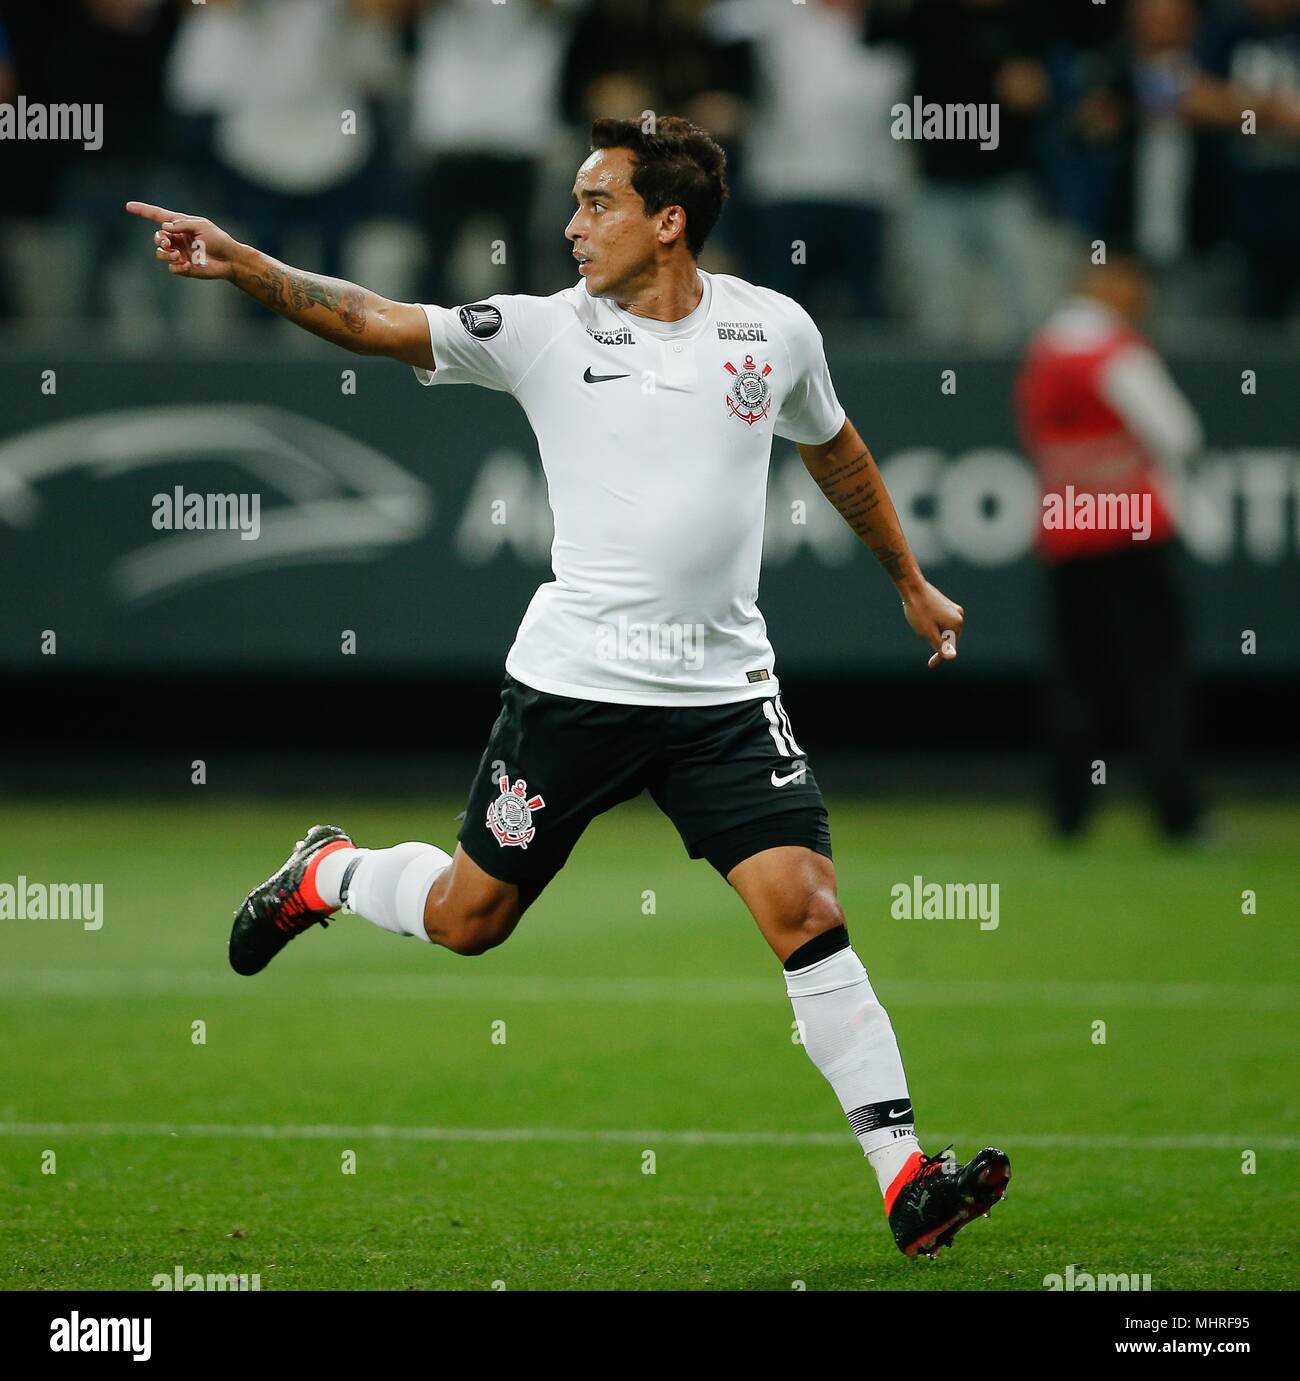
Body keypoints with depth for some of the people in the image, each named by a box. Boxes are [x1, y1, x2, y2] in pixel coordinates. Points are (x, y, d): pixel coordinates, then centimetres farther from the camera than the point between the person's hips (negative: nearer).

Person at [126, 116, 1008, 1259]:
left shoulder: (774, 329, 3)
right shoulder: (544, 331, -3)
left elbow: (834, 449, 22)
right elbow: (375, 322, -9)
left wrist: (909, 581, 30)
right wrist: (237, 262, -21)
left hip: (726, 692, 1)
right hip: (575, 681, -1)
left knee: (807, 912, -12)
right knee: (468, 918, 9)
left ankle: (906, 1180, -8)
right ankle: (327, 873, 42)